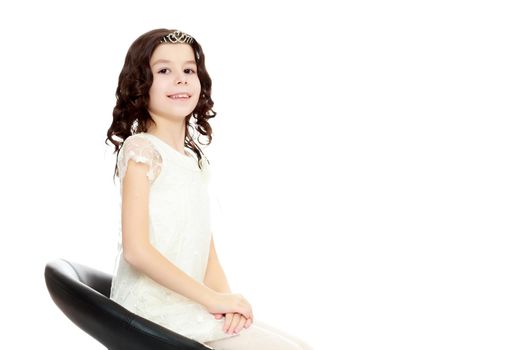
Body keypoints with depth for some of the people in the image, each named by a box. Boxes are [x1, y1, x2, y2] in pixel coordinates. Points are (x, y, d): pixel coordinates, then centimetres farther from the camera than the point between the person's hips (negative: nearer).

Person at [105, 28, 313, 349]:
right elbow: (136, 250, -18)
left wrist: (225, 298, -8)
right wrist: (213, 298, -17)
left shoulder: (196, 159, 14)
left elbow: (207, 249, 11)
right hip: (153, 307, -7)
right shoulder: (141, 149, -10)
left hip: (189, 306, 7)